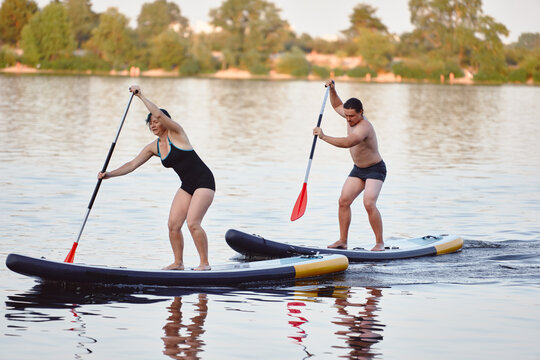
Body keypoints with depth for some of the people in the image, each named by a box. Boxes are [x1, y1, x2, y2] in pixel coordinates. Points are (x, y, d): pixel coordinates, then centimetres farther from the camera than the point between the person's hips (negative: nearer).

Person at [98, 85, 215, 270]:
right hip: (187, 186, 8)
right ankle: (178, 263, 12)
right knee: (173, 224, -1)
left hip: (204, 182, -8)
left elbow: (159, 114, -27)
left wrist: (141, 95, -21)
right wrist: (110, 174, -2)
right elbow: (132, 164, 8)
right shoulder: (154, 147, 8)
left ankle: (205, 263, -9)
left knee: (192, 223, -18)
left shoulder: (176, 133, -11)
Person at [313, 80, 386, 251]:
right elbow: (337, 105, 19)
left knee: (369, 203, -24)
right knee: (343, 201, -4)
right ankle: (343, 241, 1)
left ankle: (380, 243, -14)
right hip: (358, 169, 9)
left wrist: (323, 137, -47)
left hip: (375, 169, -9)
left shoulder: (363, 127, -30)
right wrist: (332, 90, 3)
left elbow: (347, 143, -48)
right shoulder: (352, 117, -2)